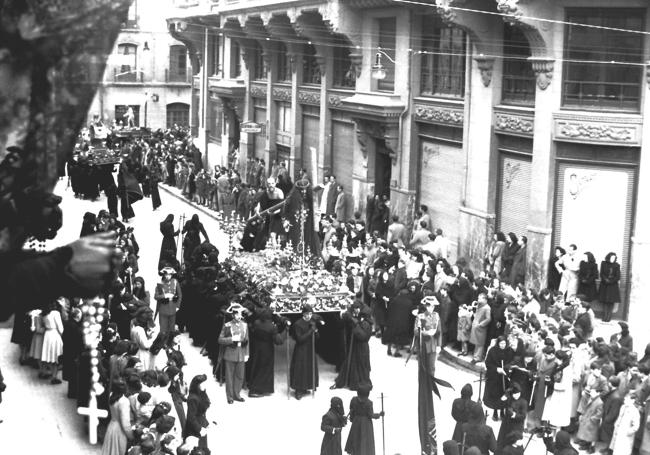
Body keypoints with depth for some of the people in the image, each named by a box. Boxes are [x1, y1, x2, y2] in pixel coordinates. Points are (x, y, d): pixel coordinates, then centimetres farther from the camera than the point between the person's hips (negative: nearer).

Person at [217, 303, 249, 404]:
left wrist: (246, 354, 9)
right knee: (230, 377, 3)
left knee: (240, 376, 8)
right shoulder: (227, 326, -4)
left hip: (241, 355, 3)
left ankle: (236, 395, 21)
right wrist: (232, 339, -18)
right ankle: (230, 397, 13)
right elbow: (220, 340, -6)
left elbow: (247, 340, 12)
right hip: (230, 355, -3)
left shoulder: (244, 325, 8)